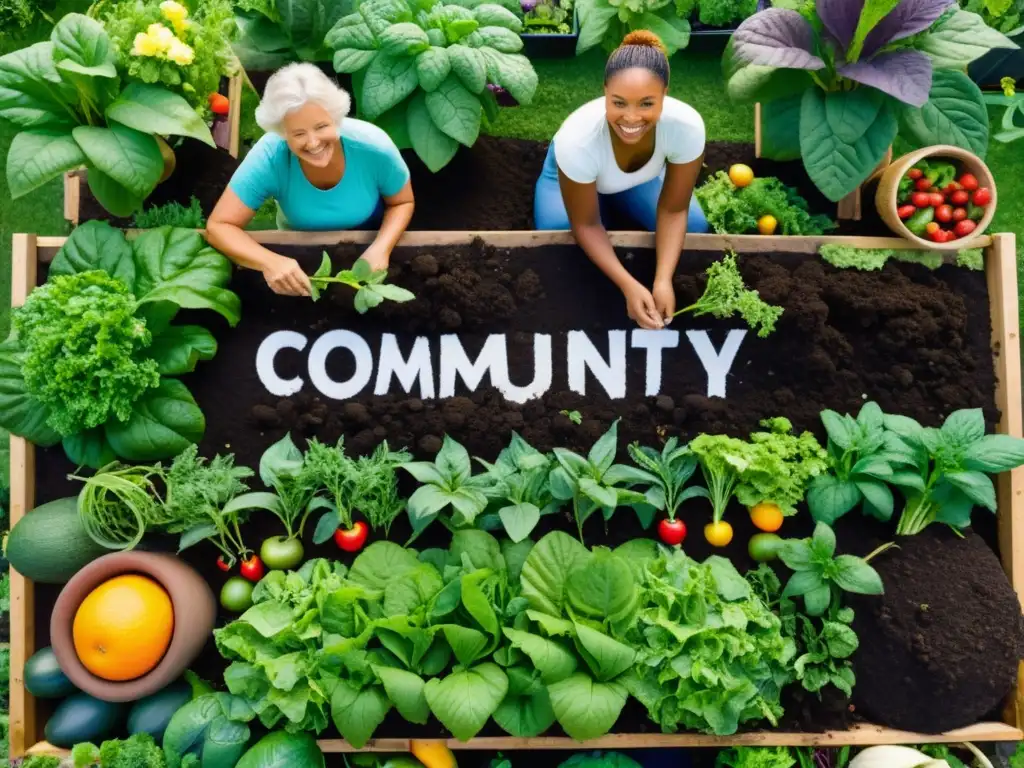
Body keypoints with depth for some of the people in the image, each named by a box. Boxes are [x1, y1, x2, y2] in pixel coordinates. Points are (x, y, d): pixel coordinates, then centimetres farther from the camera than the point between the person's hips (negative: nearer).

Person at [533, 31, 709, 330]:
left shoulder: (687, 126, -37)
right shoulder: (577, 139, -43)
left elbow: (673, 211, -23)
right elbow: (585, 225, -28)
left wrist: (663, 280, -35)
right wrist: (629, 286, -37)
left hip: (643, 177, 2)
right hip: (573, 174, -2)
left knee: (694, 228, -12)